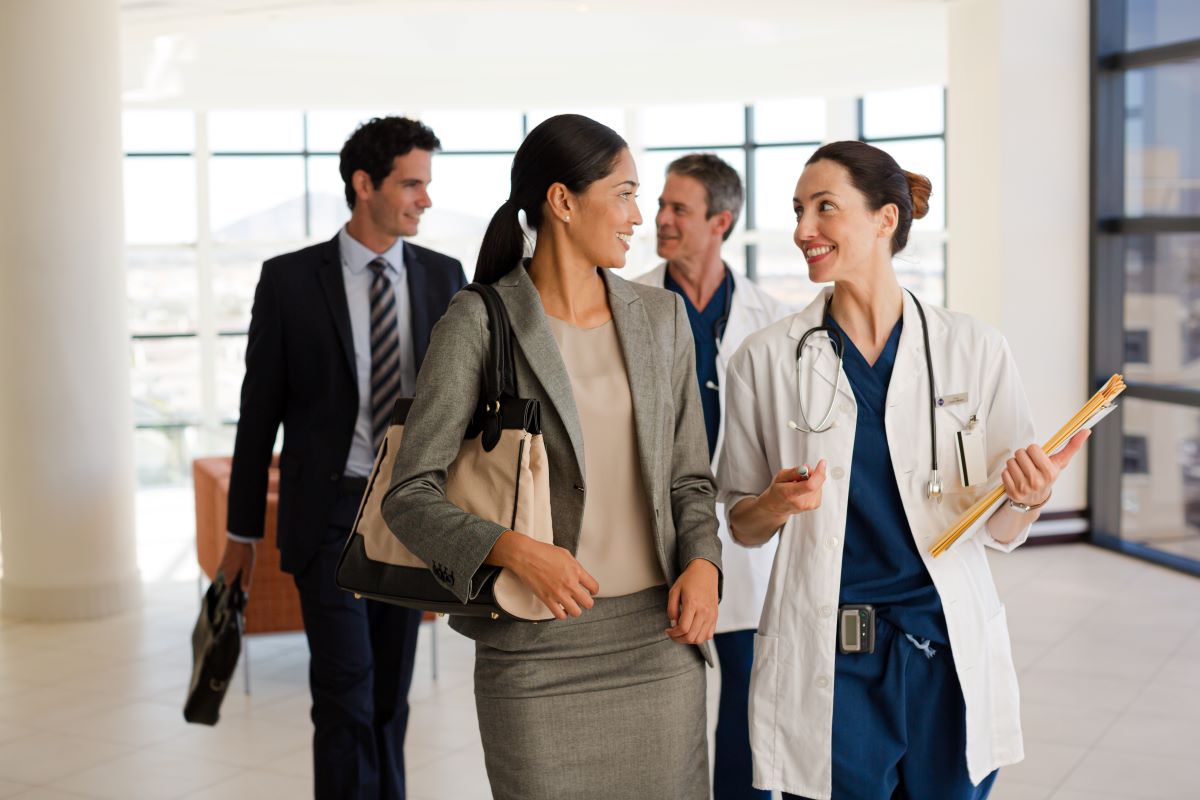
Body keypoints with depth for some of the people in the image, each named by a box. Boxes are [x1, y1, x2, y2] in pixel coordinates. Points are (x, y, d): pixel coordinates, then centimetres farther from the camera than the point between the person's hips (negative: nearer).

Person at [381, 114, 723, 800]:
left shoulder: (662, 317, 8)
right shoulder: (479, 323, -6)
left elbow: (689, 478, 13)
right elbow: (410, 497, -9)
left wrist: (702, 563, -6)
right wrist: (516, 550, -25)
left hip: (657, 638, 4)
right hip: (536, 647, -4)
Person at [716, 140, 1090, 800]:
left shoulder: (974, 350, -1)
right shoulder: (766, 360, -2)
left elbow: (999, 530, 5)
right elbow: (741, 525, 7)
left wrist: (1026, 499, -16)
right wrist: (777, 505, -14)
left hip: (949, 653, 1)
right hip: (825, 666, -1)